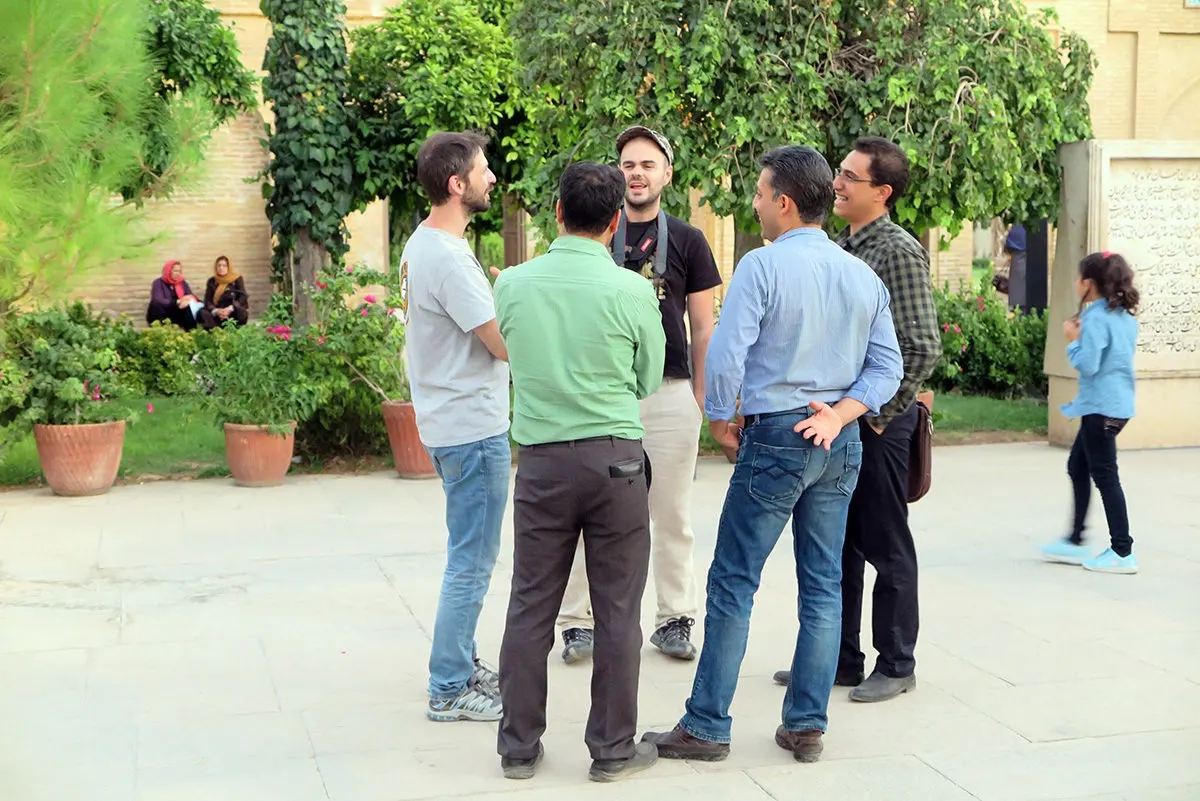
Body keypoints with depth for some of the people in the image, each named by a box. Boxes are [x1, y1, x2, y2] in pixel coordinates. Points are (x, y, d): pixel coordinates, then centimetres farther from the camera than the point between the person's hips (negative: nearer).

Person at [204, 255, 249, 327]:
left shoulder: (237, 279, 4)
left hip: (235, 312, -2)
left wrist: (230, 309, -24)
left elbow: (243, 297, -8)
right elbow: (208, 300, 3)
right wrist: (216, 311, -19)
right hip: (218, 315, 2)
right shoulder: (212, 281, 11)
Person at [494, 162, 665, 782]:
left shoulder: (512, 283, -2)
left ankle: (519, 747, 18)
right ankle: (613, 749, 16)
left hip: (541, 461, 2)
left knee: (530, 608, 10)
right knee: (617, 612, 8)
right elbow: (648, 381, 5)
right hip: (616, 459, -2)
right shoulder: (633, 291, -8)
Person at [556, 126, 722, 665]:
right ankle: (577, 621, 12)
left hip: (671, 392, 0)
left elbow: (703, 327, 8)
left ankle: (674, 620, 19)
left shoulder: (687, 241, 6)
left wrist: (700, 395, 3)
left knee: (671, 516, 7)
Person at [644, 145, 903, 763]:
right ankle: (806, 727, 16)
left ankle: (707, 727, 7)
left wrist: (719, 419, -1)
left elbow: (726, 355, -16)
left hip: (775, 438, -6)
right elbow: (887, 366, 7)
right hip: (839, 443, 6)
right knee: (823, 586, 10)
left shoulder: (763, 266, -11)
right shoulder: (863, 276, 8)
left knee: (734, 582, 2)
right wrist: (839, 414, -2)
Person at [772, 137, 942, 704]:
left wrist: (881, 414, -15)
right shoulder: (839, 248, 12)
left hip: (876, 422, -8)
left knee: (886, 547, 4)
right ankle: (841, 657, 27)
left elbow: (923, 348, -19)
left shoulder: (899, 252, -13)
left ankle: (896, 664, 17)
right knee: (836, 544, 14)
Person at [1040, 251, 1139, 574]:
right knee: (1078, 468, 18)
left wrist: (1073, 339, -8)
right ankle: (1075, 541, 25)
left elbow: (1088, 364, -23)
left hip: (1101, 407, -10)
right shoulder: (1124, 316, 10)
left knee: (1104, 476, -4)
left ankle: (1122, 552, 0)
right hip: (1118, 402, 10)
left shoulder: (1096, 318, -18)